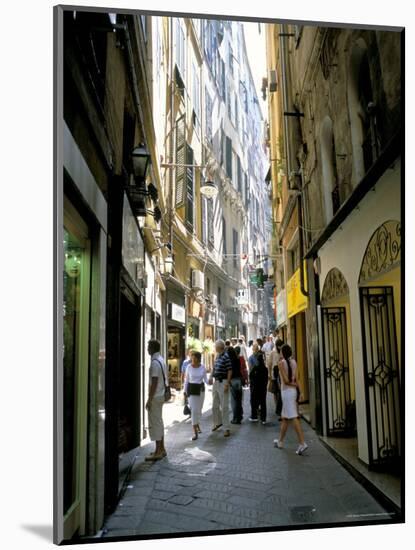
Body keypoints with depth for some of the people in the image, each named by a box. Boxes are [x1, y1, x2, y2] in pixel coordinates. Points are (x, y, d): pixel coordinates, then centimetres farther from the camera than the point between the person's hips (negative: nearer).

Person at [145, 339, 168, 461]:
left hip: (155, 397, -10)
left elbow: (154, 382, -21)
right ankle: (161, 449, 24)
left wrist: (149, 399, -18)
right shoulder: (161, 360, 12)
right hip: (161, 396, 10)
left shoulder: (155, 362, -18)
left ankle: (158, 452, 1)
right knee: (159, 422, 16)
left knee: (155, 423, -4)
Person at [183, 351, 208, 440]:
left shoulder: (203, 367, -3)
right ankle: (195, 432, -6)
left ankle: (197, 425, 38)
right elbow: (186, 380, 2)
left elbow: (205, 379, 2)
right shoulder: (189, 367, -6)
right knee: (194, 410, -7)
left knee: (199, 409, 13)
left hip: (200, 389, 2)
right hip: (192, 389, -2)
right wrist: (185, 391, 2)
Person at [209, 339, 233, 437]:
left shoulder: (225, 357, -15)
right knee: (215, 405, 17)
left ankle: (227, 428, 4)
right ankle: (218, 422, 36)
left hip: (223, 382, -9)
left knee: (224, 406, -3)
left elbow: (230, 371, -17)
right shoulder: (217, 357, 11)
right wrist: (211, 377, 5)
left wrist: (227, 384, -20)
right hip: (216, 382, 9)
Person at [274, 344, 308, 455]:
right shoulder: (294, 362, 7)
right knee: (285, 417, 15)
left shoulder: (281, 363, -11)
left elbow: (286, 380, -15)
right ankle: (280, 441, 24)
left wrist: (293, 384, -1)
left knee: (293, 417, -8)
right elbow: (296, 379, 6)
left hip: (286, 391, -7)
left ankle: (302, 443, -13)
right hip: (293, 390, 7)